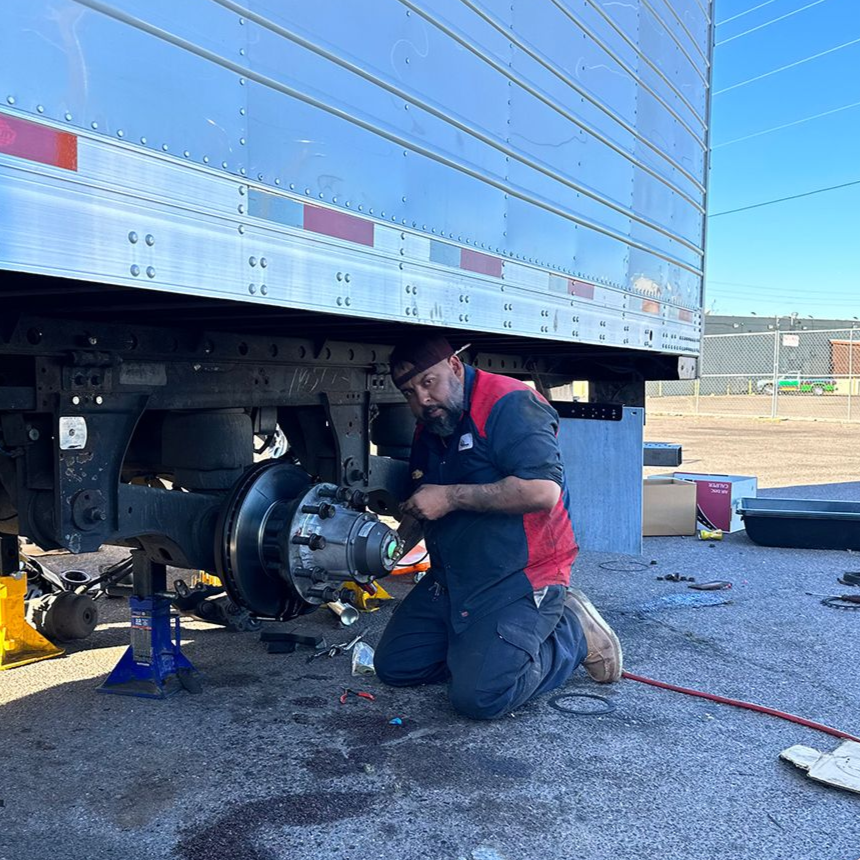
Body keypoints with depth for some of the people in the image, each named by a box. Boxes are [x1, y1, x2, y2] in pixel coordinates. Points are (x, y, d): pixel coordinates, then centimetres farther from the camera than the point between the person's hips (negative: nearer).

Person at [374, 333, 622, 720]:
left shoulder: (509, 404, -17)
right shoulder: (427, 431, 11)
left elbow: (543, 491, -30)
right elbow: (420, 511, 24)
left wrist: (452, 496, -23)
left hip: (518, 582, -9)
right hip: (450, 580, 9)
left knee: (478, 696, -19)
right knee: (394, 666, 7)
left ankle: (573, 632, 3)